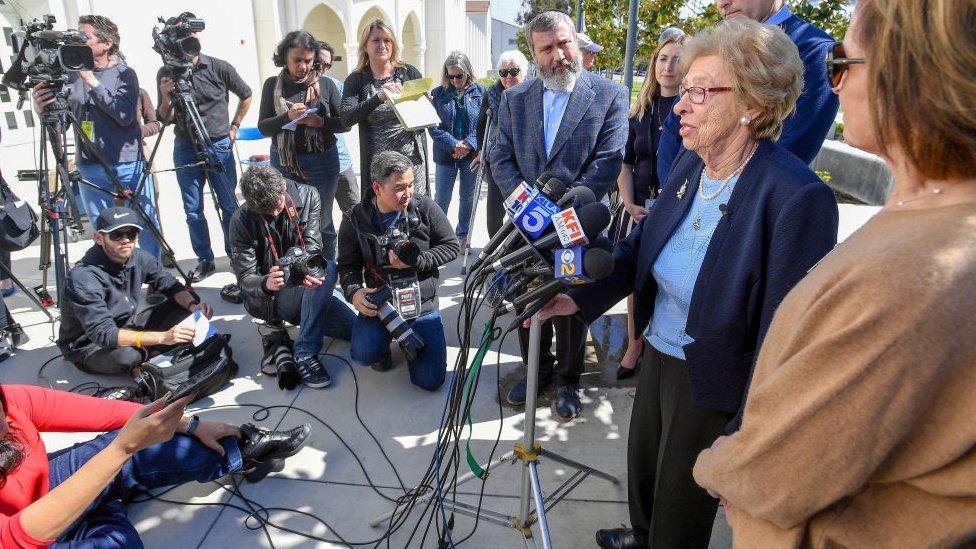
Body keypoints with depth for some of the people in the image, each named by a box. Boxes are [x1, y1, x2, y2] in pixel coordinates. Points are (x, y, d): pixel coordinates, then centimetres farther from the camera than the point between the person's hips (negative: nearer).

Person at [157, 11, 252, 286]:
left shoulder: (219, 67, -5)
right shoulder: (166, 73, 0)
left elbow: (246, 96, 11)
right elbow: (165, 119, 2)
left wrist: (234, 126, 7)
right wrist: (166, 96, -16)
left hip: (220, 146, -2)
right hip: (185, 148, 2)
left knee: (229, 207, 1)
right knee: (193, 210, 6)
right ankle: (205, 260, 18)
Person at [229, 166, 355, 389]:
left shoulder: (308, 196, -8)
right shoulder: (242, 221, -15)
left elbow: (312, 247, -13)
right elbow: (245, 277, -15)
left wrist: (308, 271, -37)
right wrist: (266, 283, -40)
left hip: (303, 287, 5)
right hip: (267, 298, -5)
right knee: (328, 269, -32)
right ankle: (305, 354, -28)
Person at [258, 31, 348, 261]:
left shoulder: (325, 84, 0)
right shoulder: (273, 85, 3)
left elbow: (344, 123, 1)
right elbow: (263, 128, 1)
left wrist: (320, 122, -17)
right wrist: (287, 117, -17)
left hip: (321, 162, -1)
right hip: (283, 163, 1)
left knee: (321, 222, 8)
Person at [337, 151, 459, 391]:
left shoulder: (425, 208, -7)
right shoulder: (356, 220, -6)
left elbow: (451, 246, 0)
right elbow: (348, 265, 2)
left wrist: (415, 261, -16)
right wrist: (354, 292, -20)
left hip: (423, 305, 0)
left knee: (430, 380, -5)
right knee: (363, 354, -28)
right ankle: (385, 338, 11)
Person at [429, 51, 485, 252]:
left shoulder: (479, 92, 0)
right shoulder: (438, 93, 0)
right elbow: (433, 126, -5)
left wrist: (469, 144, -17)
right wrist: (454, 145, -16)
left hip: (472, 154, 1)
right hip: (445, 155, 0)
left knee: (468, 197, 11)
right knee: (441, 198, 5)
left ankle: (463, 236, 25)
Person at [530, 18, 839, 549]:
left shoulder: (797, 199, -27)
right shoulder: (690, 164, -5)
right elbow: (640, 244, 4)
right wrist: (581, 296, -10)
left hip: (713, 386, -7)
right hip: (659, 356, 7)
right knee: (641, 466, 30)